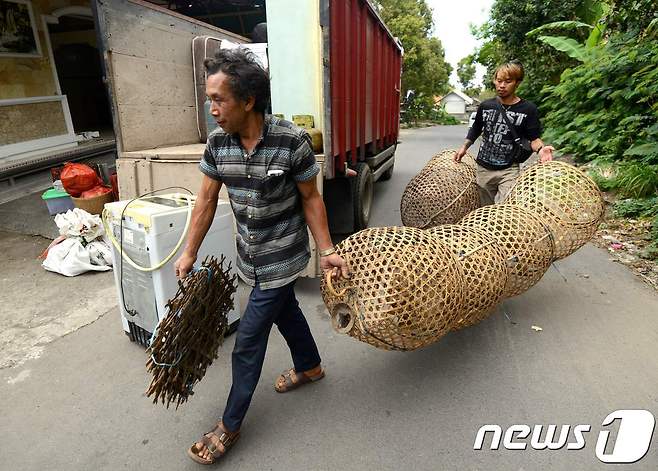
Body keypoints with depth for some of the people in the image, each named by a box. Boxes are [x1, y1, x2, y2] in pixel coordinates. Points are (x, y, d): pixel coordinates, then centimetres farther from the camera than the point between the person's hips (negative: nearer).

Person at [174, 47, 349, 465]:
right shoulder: (218, 142, -6)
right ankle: (310, 367, 52)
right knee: (285, 310, 24)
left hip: (282, 258, -5)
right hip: (252, 255, 6)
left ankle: (230, 426, 23)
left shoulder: (292, 141, -21)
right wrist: (190, 254, 5)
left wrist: (326, 250, -13)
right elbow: (207, 200, 2)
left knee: (248, 340, 2)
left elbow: (311, 198, -11)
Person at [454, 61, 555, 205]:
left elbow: (534, 138, -4)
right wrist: (465, 147, 10)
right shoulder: (485, 106, 4)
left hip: (509, 170, -3)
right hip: (483, 168, 4)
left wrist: (540, 149, -24)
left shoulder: (528, 109, -6)